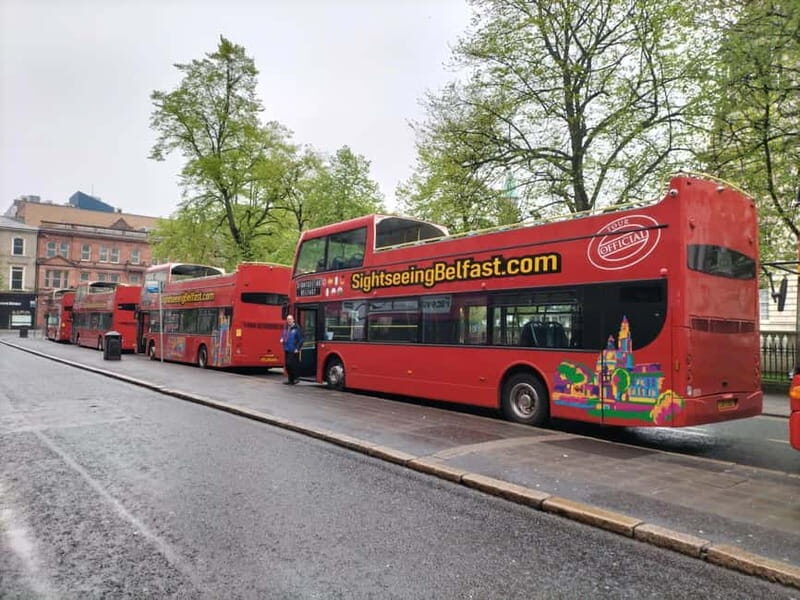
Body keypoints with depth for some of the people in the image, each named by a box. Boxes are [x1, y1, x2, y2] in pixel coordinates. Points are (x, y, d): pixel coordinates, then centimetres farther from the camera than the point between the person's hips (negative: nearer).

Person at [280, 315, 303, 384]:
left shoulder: (296, 328, -7)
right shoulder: (286, 328, 14)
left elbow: (301, 339, -9)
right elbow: (283, 336, 27)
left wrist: (297, 348, -14)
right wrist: (282, 339, 4)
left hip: (293, 351, -7)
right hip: (286, 350, 7)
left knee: (292, 365, -10)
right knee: (287, 365, 9)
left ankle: (294, 379, 0)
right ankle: (290, 379, 19)